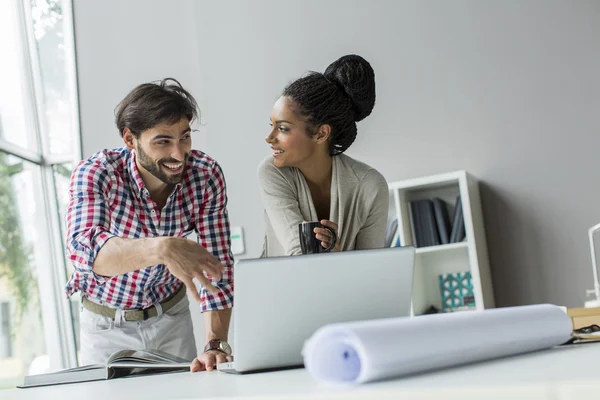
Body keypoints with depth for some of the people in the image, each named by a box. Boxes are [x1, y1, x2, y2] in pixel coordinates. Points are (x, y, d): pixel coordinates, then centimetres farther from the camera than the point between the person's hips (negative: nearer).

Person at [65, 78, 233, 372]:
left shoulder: (206, 175, -19)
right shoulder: (94, 174, -26)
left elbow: (218, 264, -18)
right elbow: (82, 249, -44)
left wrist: (215, 345, -33)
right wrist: (161, 248, -61)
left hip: (171, 315, 2)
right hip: (107, 323, -2)